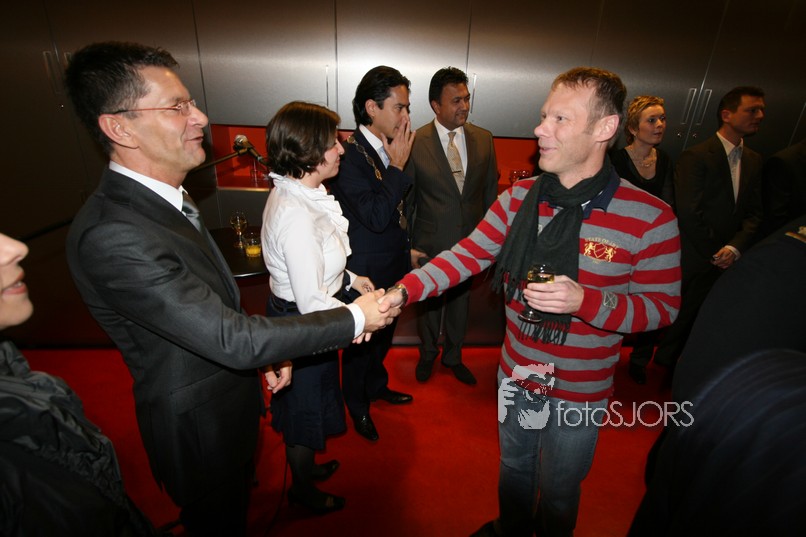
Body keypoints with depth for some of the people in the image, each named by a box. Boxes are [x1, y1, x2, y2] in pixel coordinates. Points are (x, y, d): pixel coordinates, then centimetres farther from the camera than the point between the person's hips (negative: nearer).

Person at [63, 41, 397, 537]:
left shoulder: (167, 198, -1)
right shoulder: (112, 235, -33)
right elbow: (231, 339, -34)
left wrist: (264, 352, 4)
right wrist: (355, 320, -27)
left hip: (231, 399, 8)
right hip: (199, 426, -7)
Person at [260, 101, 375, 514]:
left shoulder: (295, 191, -1)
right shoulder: (296, 216, -33)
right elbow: (313, 303, -30)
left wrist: (348, 278, 7)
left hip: (294, 313, 9)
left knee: (304, 406, 30)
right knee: (306, 409, 17)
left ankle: (303, 465, 57)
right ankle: (303, 489, 46)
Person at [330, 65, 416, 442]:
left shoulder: (390, 149, 0)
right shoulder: (348, 155, -23)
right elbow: (375, 216, -31)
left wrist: (406, 249, 15)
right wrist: (398, 166, -25)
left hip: (392, 269, 7)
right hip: (365, 274, -7)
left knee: (383, 335, 26)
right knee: (360, 343, 15)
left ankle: (376, 386, 52)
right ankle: (357, 406, 41)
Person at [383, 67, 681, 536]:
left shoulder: (649, 217, -18)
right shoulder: (519, 198, -8)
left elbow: (663, 307, -12)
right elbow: (466, 255, -9)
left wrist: (584, 301, -30)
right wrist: (402, 291, -22)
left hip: (579, 392, -3)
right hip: (516, 374, 4)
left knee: (558, 493, 21)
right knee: (513, 466, 29)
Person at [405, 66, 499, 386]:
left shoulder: (484, 139, -2)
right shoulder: (415, 143, -13)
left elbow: (490, 192, 4)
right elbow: (404, 200, -7)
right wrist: (406, 246, -7)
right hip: (429, 245, -3)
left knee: (460, 302, 20)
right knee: (428, 304, 18)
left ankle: (453, 356, 45)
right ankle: (427, 354, 45)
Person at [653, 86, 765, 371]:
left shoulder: (754, 160, 12)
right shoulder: (696, 157, -10)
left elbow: (754, 213, 7)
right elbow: (689, 214, -16)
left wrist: (735, 247, -10)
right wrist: (715, 253, -10)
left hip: (727, 262, 6)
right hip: (694, 262, -6)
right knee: (682, 320, 5)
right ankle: (664, 363, 26)